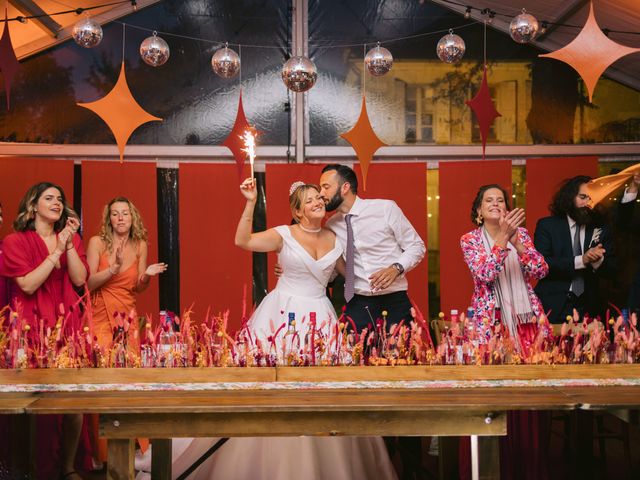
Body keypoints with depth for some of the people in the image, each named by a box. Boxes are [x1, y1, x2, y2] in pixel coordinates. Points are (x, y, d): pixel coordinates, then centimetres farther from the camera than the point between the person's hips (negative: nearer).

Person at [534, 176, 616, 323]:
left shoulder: (601, 230, 9)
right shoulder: (547, 225, 0)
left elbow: (611, 268, 5)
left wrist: (599, 261, -18)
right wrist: (580, 261, -19)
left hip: (588, 308, 3)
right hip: (553, 307, -3)